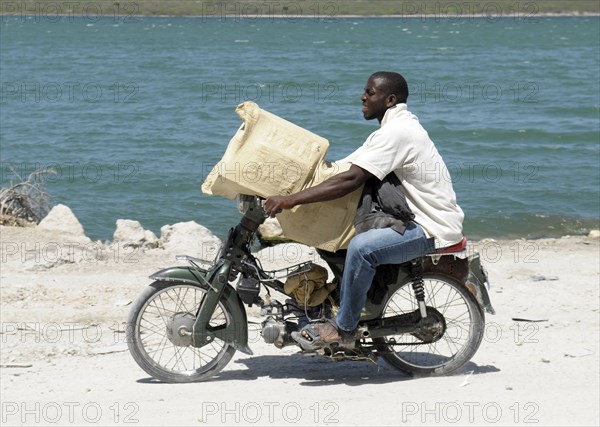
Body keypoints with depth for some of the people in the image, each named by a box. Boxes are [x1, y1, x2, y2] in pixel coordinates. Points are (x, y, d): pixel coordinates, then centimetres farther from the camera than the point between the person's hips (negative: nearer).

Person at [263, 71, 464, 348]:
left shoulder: (397, 132, -19)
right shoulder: (396, 126, 15)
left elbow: (351, 180, -27)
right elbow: (349, 168, 18)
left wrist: (291, 200, -28)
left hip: (435, 229, -11)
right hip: (420, 219, 11)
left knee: (362, 246, -30)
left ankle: (344, 327, -16)